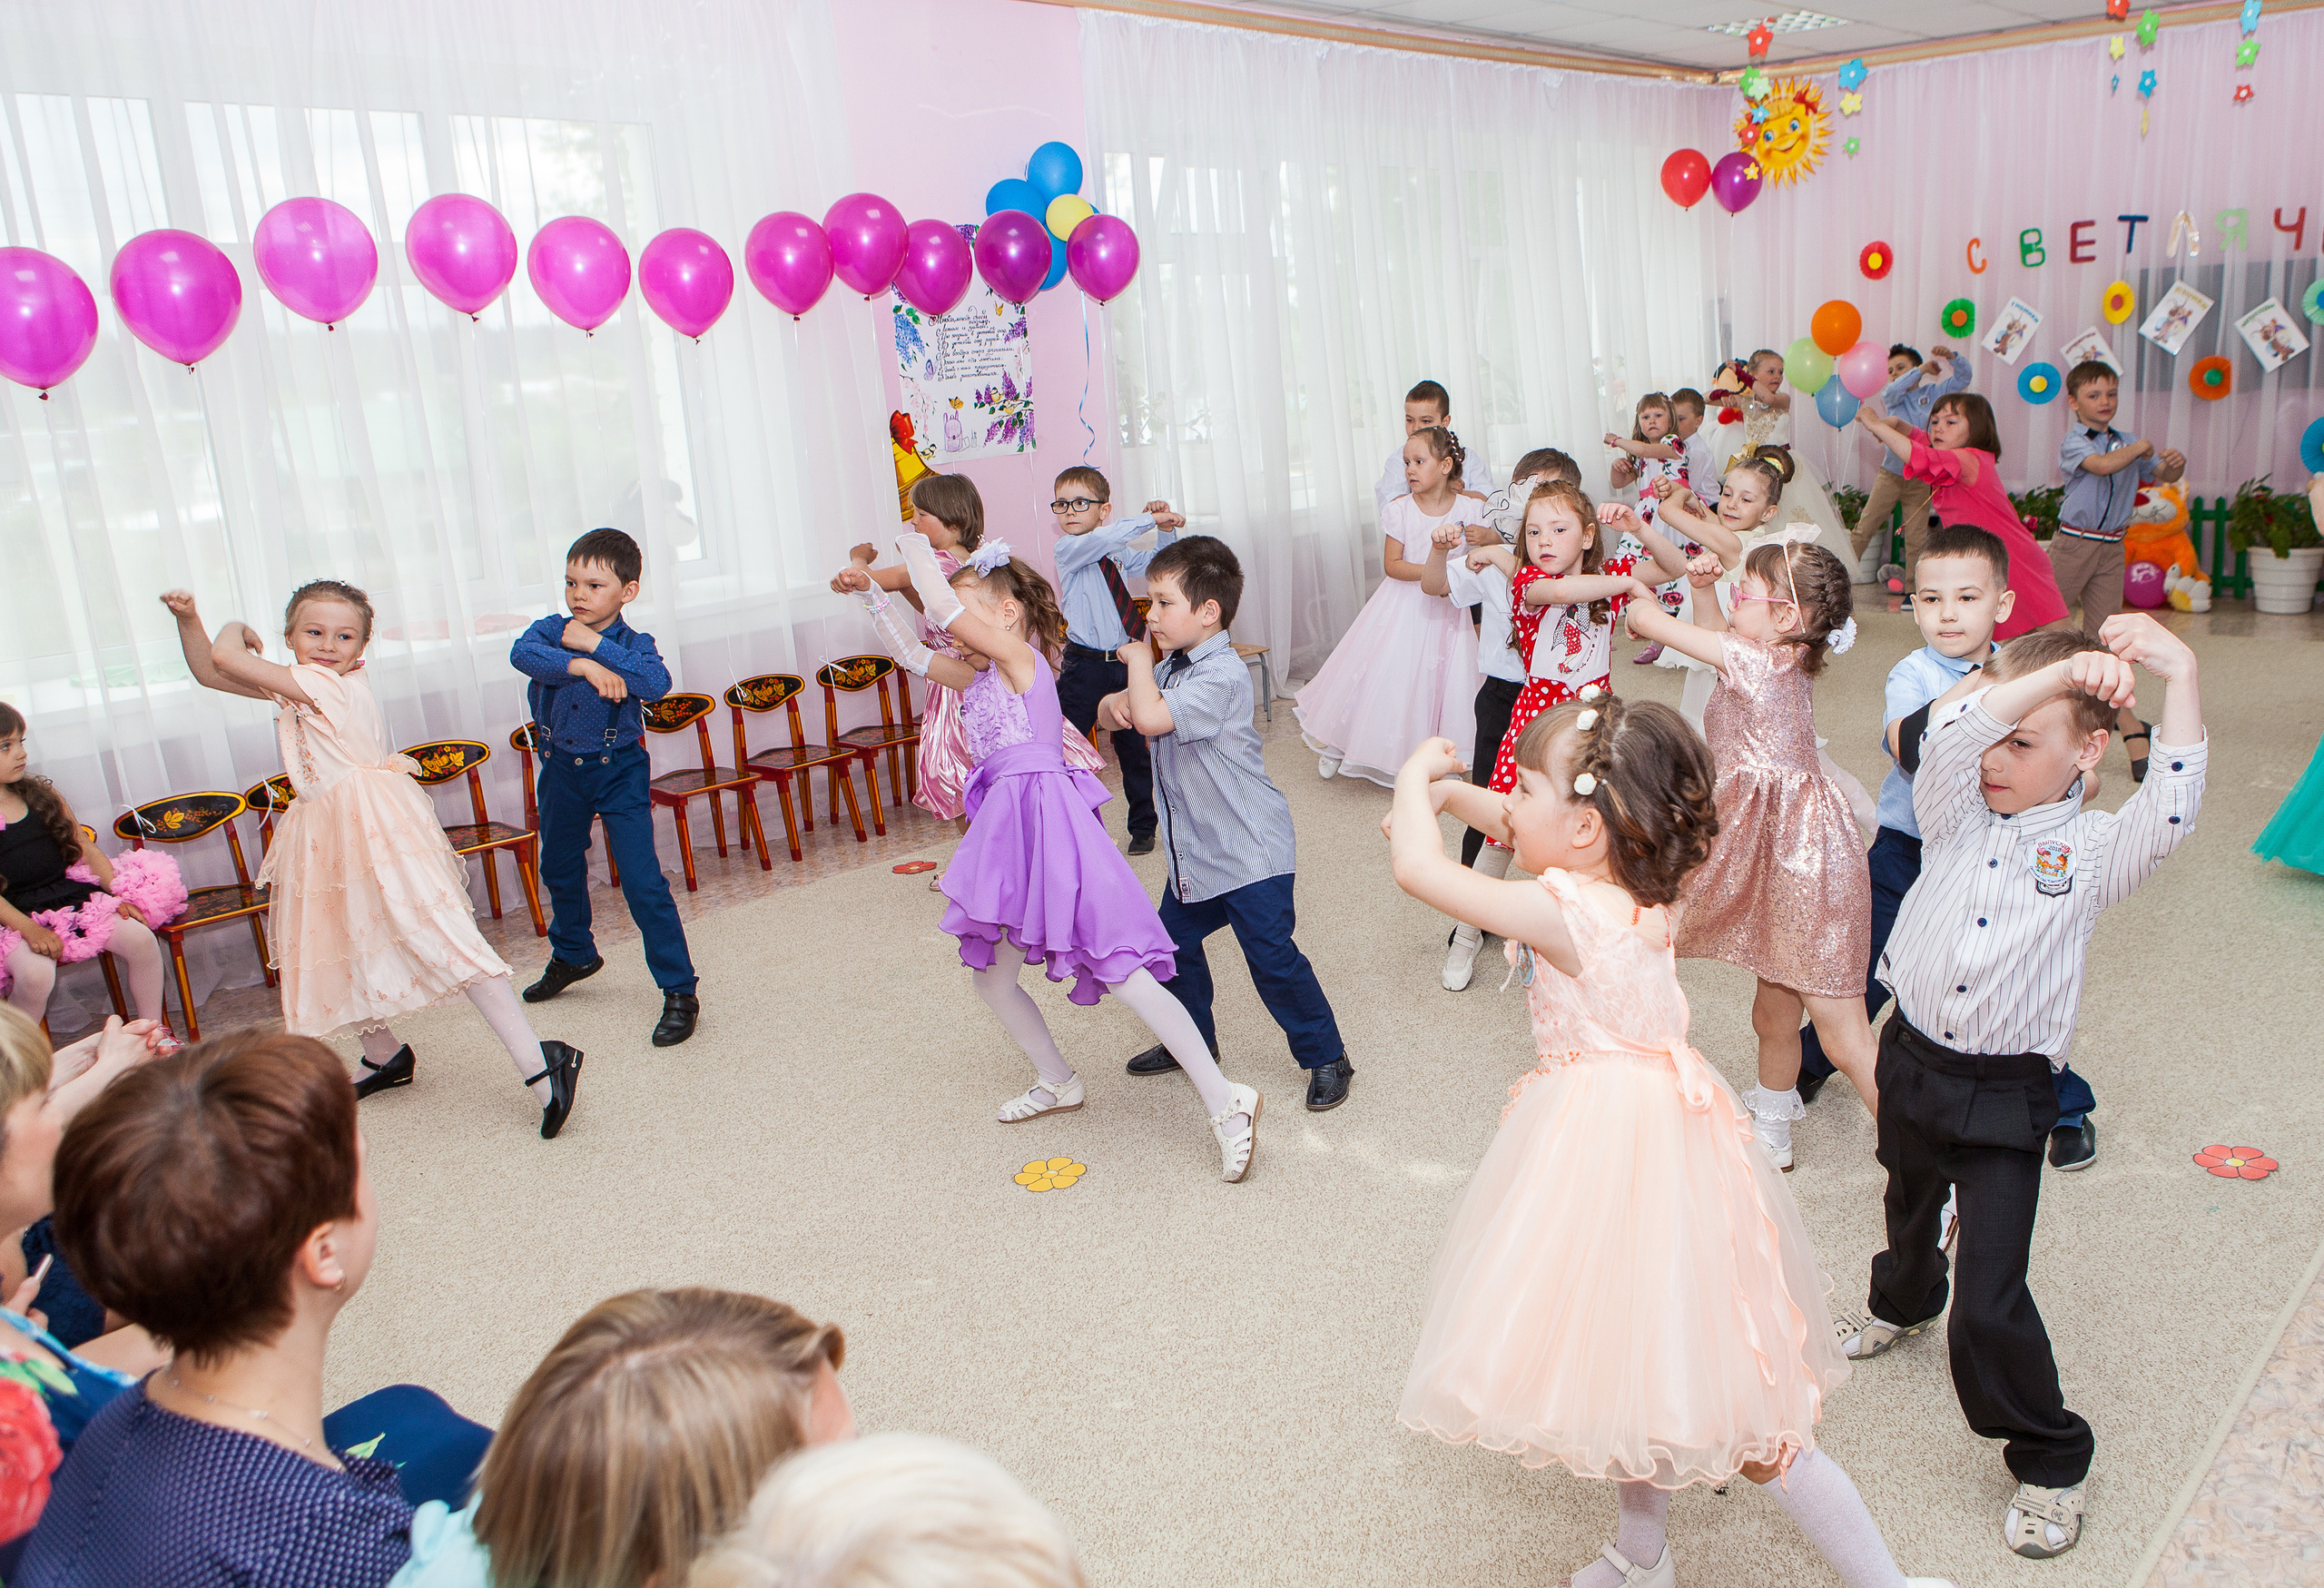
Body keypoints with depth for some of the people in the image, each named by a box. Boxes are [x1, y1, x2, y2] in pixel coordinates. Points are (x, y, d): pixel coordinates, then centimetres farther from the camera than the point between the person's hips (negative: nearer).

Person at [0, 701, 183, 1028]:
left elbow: (87, 848, 12)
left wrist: (118, 895, -1)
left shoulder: (42, 795, 10)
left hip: (70, 896, 5)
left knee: (139, 938, -17)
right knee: (35, 973, -33)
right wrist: (28, 929, -24)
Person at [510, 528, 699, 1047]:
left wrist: (594, 644, -31)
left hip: (620, 771, -5)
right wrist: (581, 666, -37)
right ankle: (572, 955, 49)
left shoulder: (633, 644, -13)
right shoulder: (552, 629, -4)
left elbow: (657, 683, -34)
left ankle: (680, 990, -5)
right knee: (559, 867, 23)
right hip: (561, 767, 5)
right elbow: (521, 653, -26)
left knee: (642, 879, -13)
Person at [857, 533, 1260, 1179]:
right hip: (1007, 831, 10)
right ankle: (1057, 1082, 37)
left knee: (1120, 973, -14)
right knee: (991, 978, 17)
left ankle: (1225, 1102, -11)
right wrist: (871, 595, 25)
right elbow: (914, 652, 31)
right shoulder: (980, 681, 19)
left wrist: (915, 548, -2)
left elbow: (942, 608, -16)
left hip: (1044, 822, -10)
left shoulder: (1021, 658, -6)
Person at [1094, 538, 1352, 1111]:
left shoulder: (1222, 676, -23)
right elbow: (1120, 712, 13)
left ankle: (1326, 1058, 12)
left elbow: (1152, 718, -35)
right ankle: (1192, 1040, 37)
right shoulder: (1174, 668, 7)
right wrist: (1113, 703, -12)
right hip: (1194, 849, 9)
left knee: (1272, 955, -4)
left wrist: (1138, 660, -17)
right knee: (1175, 941, 16)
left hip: (1249, 847, -9)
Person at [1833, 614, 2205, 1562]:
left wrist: (2178, 674, -29)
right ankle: (1902, 1303, 64)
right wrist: (2060, 671, -33)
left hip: (2006, 1094, -4)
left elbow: (2173, 810, -28)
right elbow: (1951, 737, -24)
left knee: (1990, 1303, -7)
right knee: (1909, 1207, 32)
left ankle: (2050, 1461, 17)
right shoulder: (1958, 816, -4)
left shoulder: (2092, 850, -9)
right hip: (1912, 1060, 4)